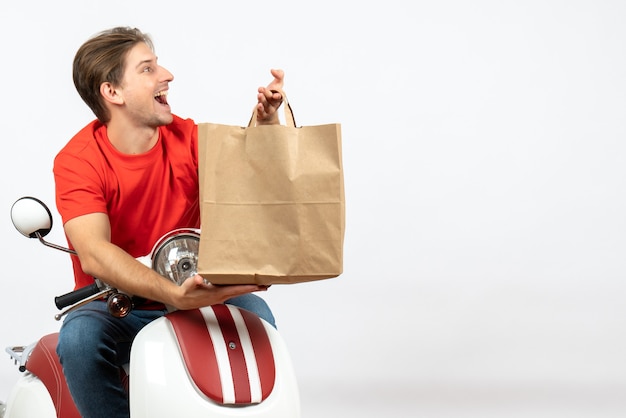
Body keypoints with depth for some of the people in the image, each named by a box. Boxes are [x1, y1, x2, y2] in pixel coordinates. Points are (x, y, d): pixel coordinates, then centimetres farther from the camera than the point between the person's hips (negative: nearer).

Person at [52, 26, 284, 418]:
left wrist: (267, 120, -20)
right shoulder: (77, 160, -15)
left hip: (189, 298, 3)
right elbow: (93, 255, -29)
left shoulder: (188, 137, -2)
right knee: (79, 337, -34)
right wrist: (172, 294, -43)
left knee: (254, 312, -24)